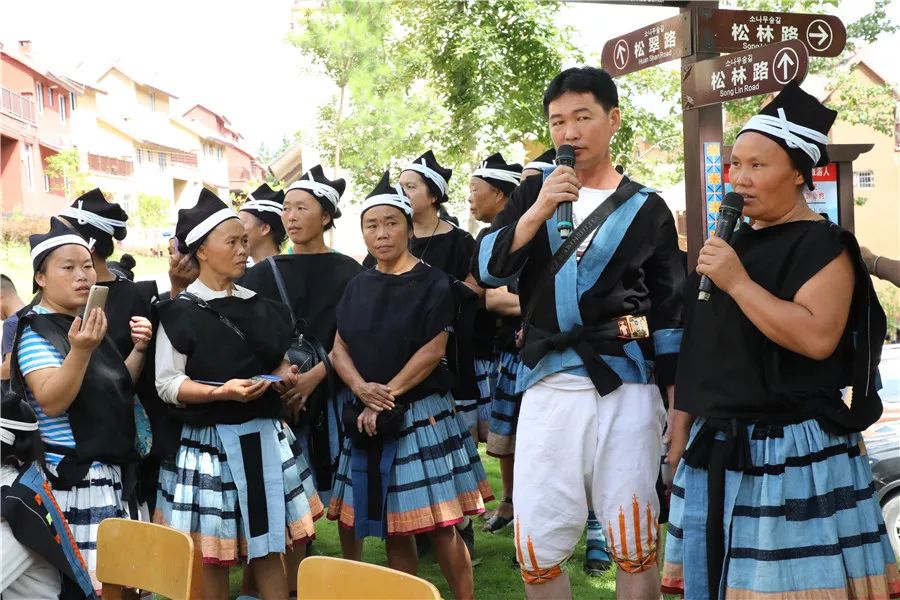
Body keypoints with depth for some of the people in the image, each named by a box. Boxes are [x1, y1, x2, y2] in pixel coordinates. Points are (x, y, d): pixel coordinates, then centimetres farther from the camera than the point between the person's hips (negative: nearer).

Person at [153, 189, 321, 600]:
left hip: (263, 435, 5)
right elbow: (167, 385, -10)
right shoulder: (180, 313, -7)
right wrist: (222, 392, -23)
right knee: (213, 555, 3)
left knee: (268, 544, 10)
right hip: (210, 441, -4)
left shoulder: (257, 305, 9)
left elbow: (278, 361, 20)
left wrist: (281, 377, -3)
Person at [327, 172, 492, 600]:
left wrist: (387, 396, -15)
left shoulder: (432, 283, -5)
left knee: (439, 525, -5)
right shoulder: (358, 287, 10)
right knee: (392, 526, 10)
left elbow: (432, 351, -12)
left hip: (421, 414, -5)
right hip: (369, 418, 5)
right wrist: (362, 389, -13)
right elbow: (340, 348, 6)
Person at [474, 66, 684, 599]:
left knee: (634, 546, 1)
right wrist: (537, 212, -15)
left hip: (625, 387, -1)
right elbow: (489, 270, -1)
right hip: (547, 386, 2)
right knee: (537, 548, 2)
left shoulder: (647, 209, 6)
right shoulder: (535, 193, 11)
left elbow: (669, 311, 8)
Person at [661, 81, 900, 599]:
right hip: (716, 446, 8)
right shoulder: (732, 242, 14)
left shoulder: (821, 244, -9)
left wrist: (738, 282, -22)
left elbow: (817, 337, -25)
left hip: (791, 452, -8)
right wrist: (682, 430, 16)